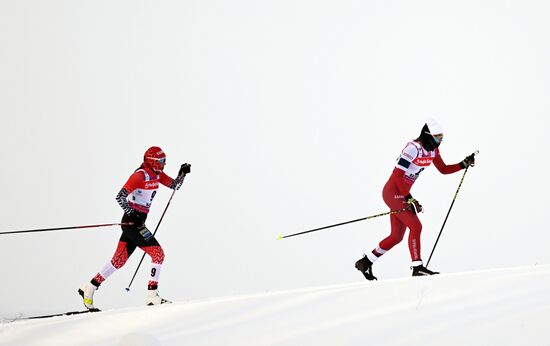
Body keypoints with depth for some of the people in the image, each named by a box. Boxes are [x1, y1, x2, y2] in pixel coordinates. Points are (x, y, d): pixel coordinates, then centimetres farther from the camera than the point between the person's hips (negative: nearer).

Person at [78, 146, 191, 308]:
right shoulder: (140, 175, -17)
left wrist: (183, 173, 2)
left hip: (137, 222, 9)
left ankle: (89, 289, 17)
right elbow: (120, 197, -21)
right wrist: (133, 215, -26)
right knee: (158, 254, -11)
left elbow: (175, 185, 20)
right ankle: (152, 295, -11)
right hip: (132, 222, -9)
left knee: (119, 259, 12)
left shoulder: (157, 174, 10)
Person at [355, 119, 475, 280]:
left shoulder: (432, 149, 4)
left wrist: (463, 164, 0)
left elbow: (444, 169, 15)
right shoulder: (413, 148, -23)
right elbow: (397, 175, -24)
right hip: (393, 192, -9)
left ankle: (365, 262, 21)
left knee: (397, 236, 10)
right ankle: (417, 267, -16)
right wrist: (409, 199, -25)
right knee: (415, 226, -18)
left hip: (402, 194, 9)